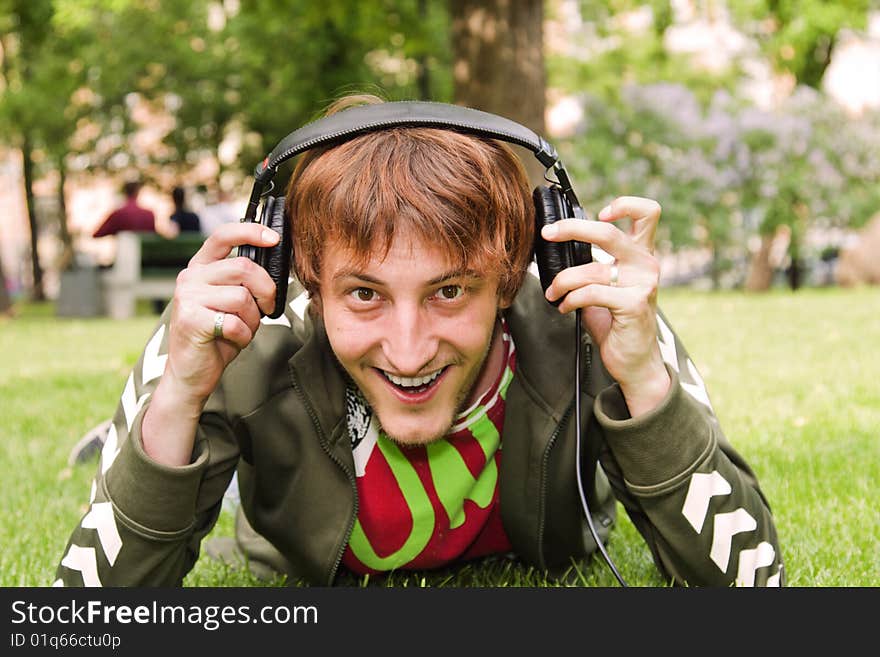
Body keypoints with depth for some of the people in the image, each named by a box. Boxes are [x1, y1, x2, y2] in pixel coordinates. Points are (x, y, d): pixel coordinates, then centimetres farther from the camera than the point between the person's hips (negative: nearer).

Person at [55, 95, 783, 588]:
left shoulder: (588, 343, -40)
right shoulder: (240, 362, -40)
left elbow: (751, 581, -38)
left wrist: (646, 377, -53)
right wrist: (175, 402, -52)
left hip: (541, 567, 1)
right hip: (305, 577, 0)